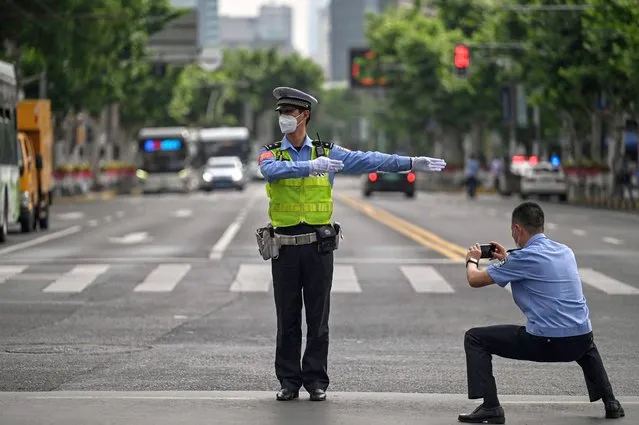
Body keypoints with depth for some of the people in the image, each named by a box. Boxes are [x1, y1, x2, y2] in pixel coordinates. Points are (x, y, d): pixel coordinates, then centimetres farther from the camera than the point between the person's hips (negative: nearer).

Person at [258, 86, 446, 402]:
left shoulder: (327, 152, 5)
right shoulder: (271, 153, 3)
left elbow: (369, 160, 0)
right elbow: (272, 170, -21)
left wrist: (411, 163, -7)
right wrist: (310, 166, -34)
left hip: (318, 246, 0)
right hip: (284, 246, 0)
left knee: (318, 317, 3)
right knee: (287, 319, 5)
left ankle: (316, 381, 9)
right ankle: (289, 381, 12)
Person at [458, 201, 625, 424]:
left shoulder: (524, 257, -9)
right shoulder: (566, 252, 12)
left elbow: (475, 279, -2)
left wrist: (472, 260, 20)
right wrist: (506, 259, 37)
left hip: (545, 343, -7)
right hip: (580, 341, 7)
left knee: (474, 338, 3)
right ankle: (609, 401, 33)